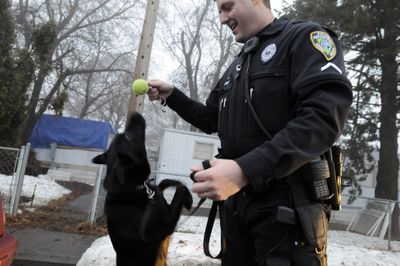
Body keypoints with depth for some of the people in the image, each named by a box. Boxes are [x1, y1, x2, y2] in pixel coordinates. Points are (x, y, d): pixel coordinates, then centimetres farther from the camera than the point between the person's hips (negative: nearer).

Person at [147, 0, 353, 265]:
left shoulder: (305, 37, -5)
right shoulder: (236, 67, 20)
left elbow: (325, 118, -21)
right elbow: (210, 120, 27)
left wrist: (245, 169, -29)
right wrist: (172, 95, 12)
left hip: (288, 204, -7)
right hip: (236, 202, 8)